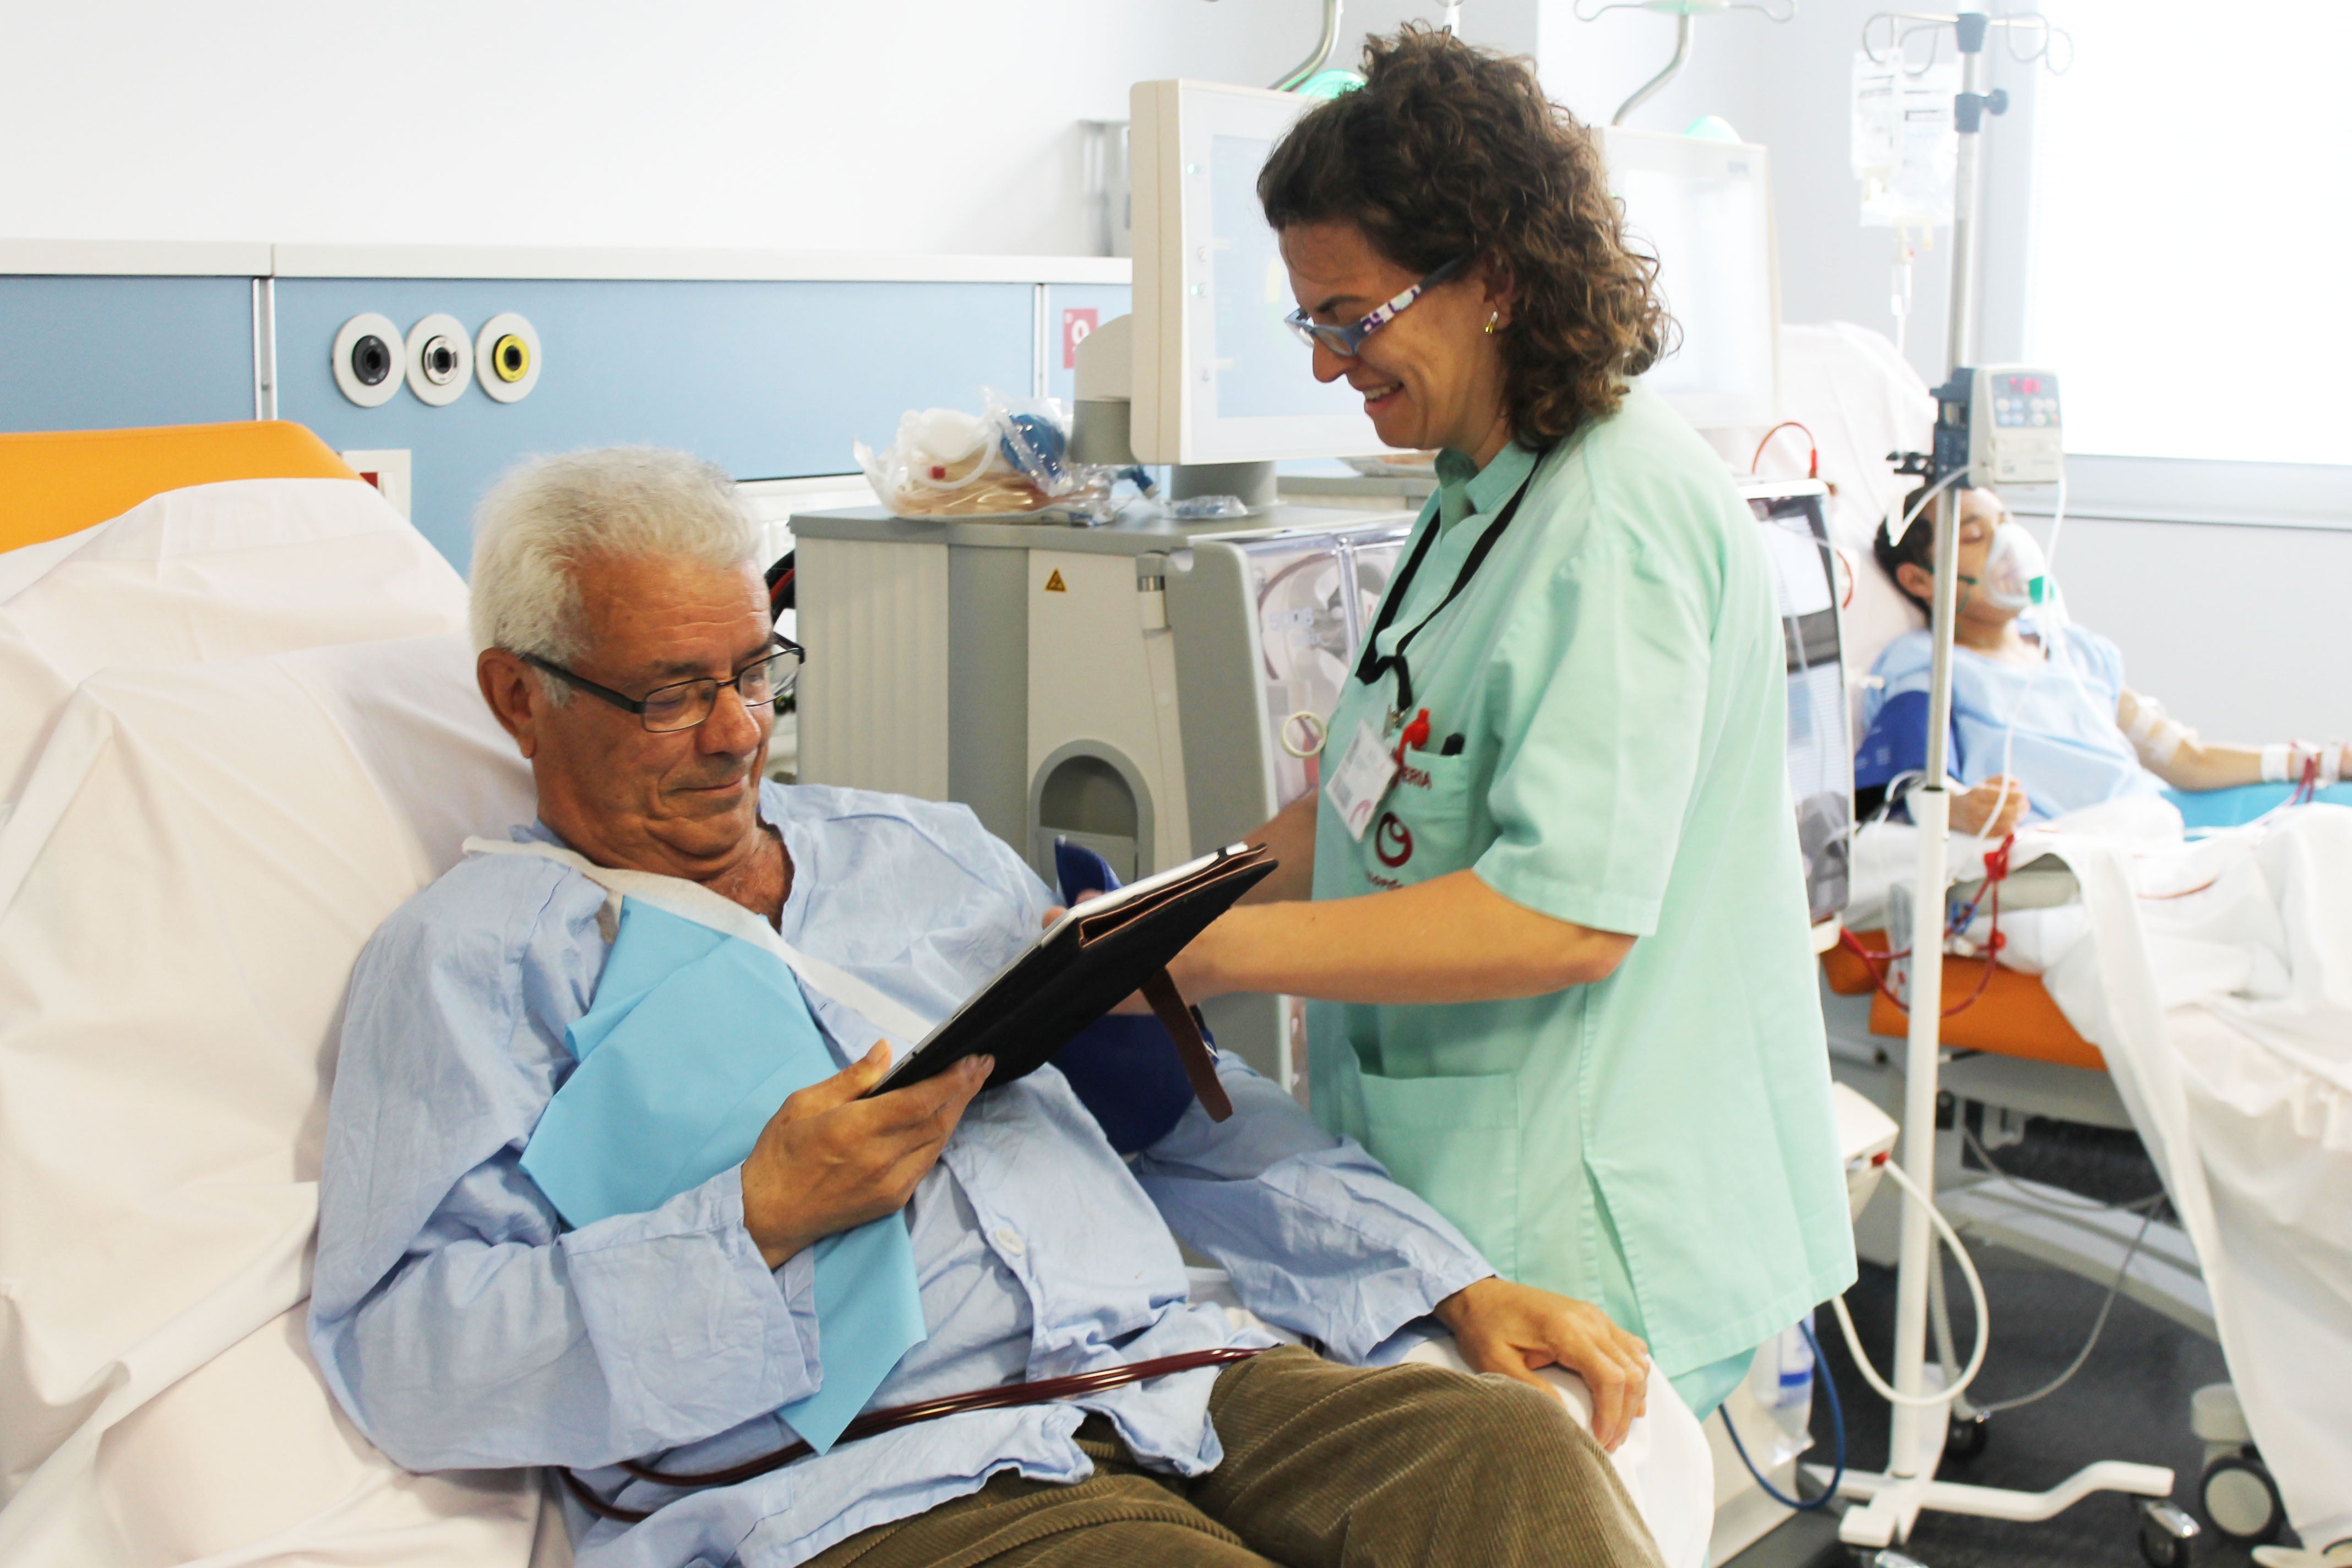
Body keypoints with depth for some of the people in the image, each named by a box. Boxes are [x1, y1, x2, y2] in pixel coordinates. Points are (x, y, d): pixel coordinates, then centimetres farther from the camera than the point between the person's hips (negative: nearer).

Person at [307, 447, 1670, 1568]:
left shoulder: (928, 853, 25)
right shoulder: (476, 951, 9)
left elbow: (1181, 1110, 23)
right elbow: (406, 1350, -3)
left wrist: (1456, 1286, 12)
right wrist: (759, 1223, -13)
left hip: (1171, 1375, 6)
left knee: (1517, 1451, -22)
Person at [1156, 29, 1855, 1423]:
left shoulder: (1618, 520, -19)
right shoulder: (1490, 495, 13)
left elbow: (1571, 915, -26)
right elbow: (1382, 792, 18)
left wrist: (1217, 950, -26)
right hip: (1459, 1181, 9)